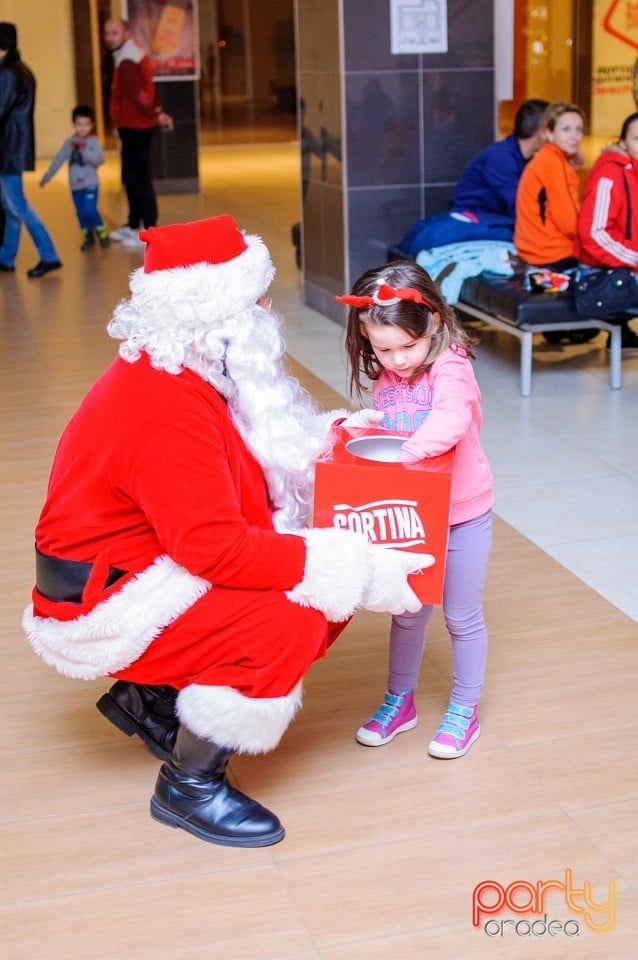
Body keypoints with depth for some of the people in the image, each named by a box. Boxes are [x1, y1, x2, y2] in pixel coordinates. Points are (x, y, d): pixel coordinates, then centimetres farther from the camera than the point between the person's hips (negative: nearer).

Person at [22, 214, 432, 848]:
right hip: (105, 605, -10)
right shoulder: (163, 410, -28)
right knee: (291, 624, -25)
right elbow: (217, 548, -32)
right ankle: (189, 786, -4)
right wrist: (358, 572, -28)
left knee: (327, 593, 4)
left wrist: (328, 432, -1)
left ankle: (152, 697, 16)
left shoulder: (179, 373, 2)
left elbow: (258, 453, 16)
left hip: (156, 568, 10)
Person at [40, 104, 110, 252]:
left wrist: (86, 153, -33)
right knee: (81, 213, 6)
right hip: (75, 185, 4)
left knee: (90, 210, -14)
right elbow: (58, 159, 6)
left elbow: (100, 159, -18)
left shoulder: (94, 141, -6)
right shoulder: (69, 142, 5)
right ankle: (88, 237, 20)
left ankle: (102, 232, 8)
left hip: (90, 184, -4)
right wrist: (47, 176, 5)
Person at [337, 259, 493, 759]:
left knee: (463, 616, 10)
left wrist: (409, 452, -48)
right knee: (407, 612, 17)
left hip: (463, 516, -5)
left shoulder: (450, 368, -22)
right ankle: (399, 701, 35)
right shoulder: (385, 378, -1)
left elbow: (451, 420, -40)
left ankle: (465, 711, 27)